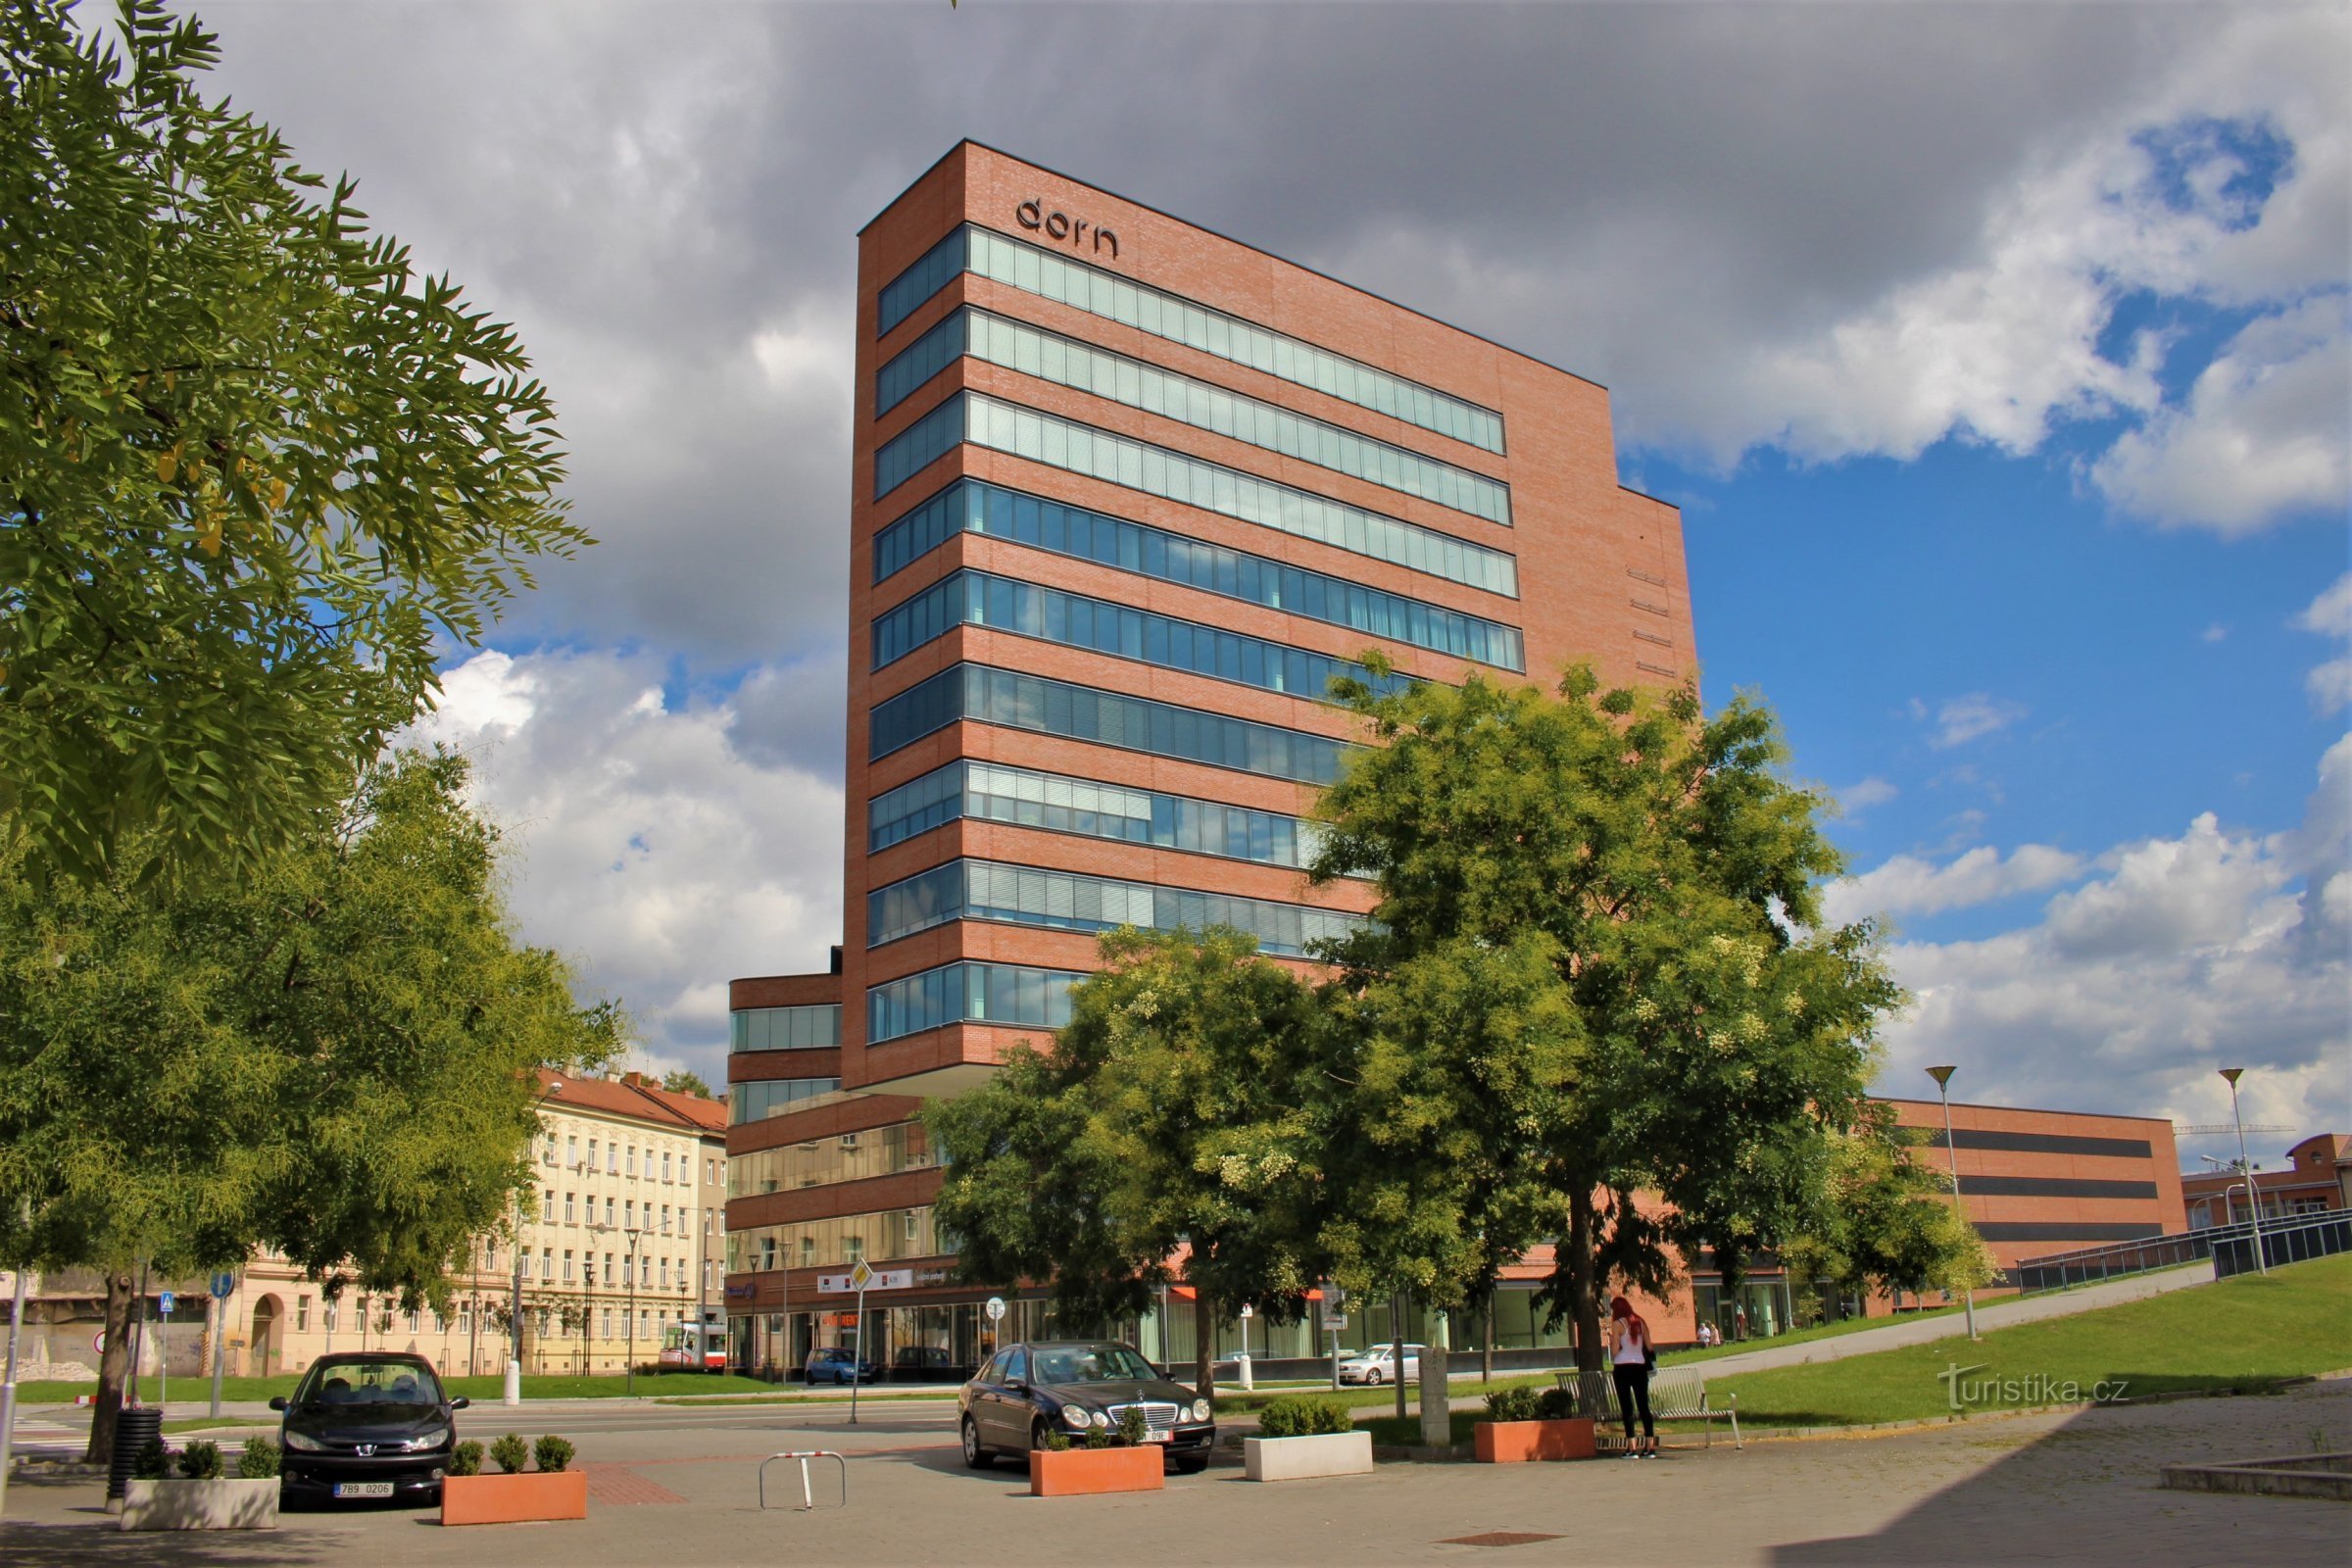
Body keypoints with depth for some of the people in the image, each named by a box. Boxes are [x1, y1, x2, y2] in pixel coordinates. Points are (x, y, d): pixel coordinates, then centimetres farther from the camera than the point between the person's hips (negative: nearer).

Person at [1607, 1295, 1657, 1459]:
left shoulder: (1617, 1324, -6)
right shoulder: (1640, 1322, 8)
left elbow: (1614, 1351, -11)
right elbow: (1649, 1347, 8)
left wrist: (1611, 1338, 7)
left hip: (1622, 1368, -5)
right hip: (1640, 1366, 5)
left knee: (1627, 1408, -2)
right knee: (1644, 1406, 6)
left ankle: (1632, 1448, -6)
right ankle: (1650, 1447, 3)